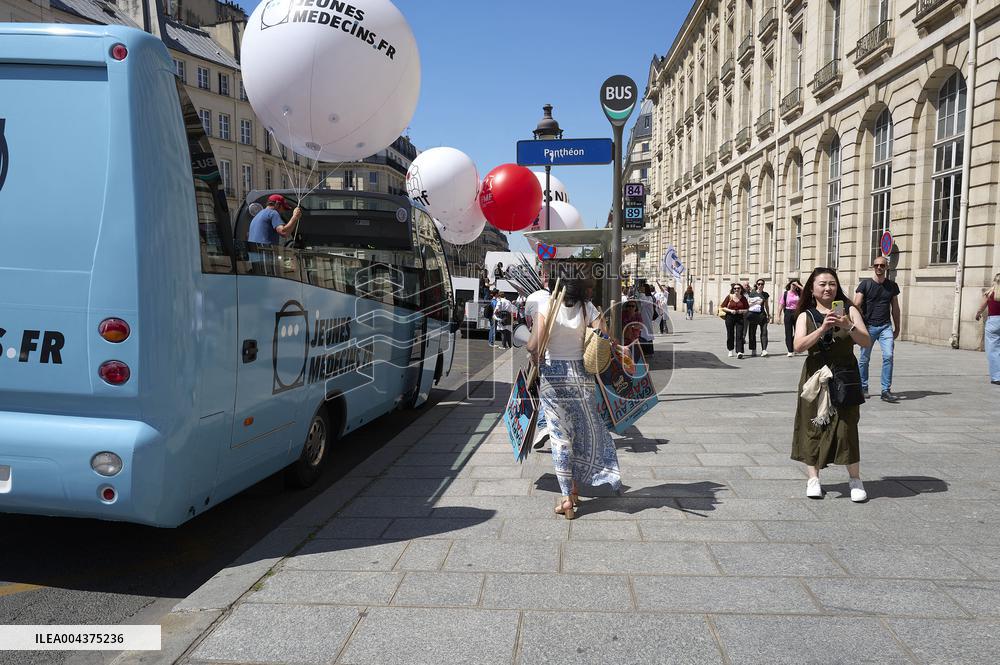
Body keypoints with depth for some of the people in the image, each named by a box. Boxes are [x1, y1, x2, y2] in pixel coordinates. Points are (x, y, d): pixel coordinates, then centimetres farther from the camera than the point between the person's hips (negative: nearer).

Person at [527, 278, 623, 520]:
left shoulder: (546, 306, -11)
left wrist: (535, 357, 2)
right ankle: (574, 486, 28)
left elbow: (534, 345, -19)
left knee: (559, 436, 5)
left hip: (552, 375, -1)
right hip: (580, 375, 2)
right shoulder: (587, 308, -5)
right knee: (585, 431, 19)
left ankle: (567, 498, 7)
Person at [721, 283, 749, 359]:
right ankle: (730, 351, 26)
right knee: (730, 335, 8)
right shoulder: (729, 297, 1)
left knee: (739, 335, -10)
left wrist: (742, 311, -9)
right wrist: (730, 310, -13)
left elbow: (747, 309, 11)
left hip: (740, 318, 0)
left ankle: (739, 352, -18)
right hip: (730, 317, 0)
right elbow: (723, 307, 2)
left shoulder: (743, 298, 5)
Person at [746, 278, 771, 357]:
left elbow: (766, 306, 18)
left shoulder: (765, 294, 12)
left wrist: (769, 315, 17)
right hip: (753, 314, -1)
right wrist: (757, 302, -10)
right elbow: (748, 303, 1)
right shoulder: (752, 293, 4)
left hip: (762, 314, 1)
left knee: (764, 332, -11)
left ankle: (764, 350, -16)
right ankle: (753, 351, 12)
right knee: (752, 333, 3)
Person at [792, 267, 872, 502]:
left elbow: (866, 341, -2)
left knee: (846, 426, -4)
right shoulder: (806, 315, 5)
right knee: (813, 426, 3)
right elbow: (799, 345, -11)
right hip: (815, 377, 0)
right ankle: (813, 478, 12)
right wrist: (822, 328, -22)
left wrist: (848, 326, -19)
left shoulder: (849, 310, 5)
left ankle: (855, 480, 8)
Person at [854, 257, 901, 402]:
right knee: (864, 358, 4)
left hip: (886, 326, 2)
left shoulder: (892, 286, 10)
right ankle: (863, 388, 20)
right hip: (868, 326, -2)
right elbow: (857, 305, -5)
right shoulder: (865, 284, 0)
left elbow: (895, 308, 16)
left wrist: (897, 327, 16)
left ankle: (886, 391, -8)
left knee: (888, 356, -11)